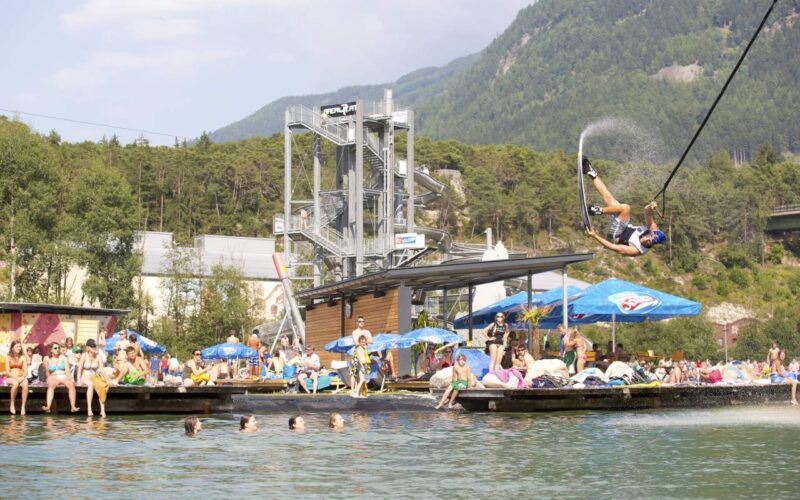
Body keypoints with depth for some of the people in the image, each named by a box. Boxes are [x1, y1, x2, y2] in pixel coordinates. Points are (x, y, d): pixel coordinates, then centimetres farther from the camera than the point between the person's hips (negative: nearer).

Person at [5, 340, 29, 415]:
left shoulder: (23, 357, 10)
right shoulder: (8, 357, 3)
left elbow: (25, 371, 4)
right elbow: (7, 372, -4)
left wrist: (22, 377, -17)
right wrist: (16, 378, -19)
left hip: (21, 378, 2)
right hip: (10, 378, -2)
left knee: (25, 385, -34)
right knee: (15, 383, -38)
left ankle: (23, 407, -36)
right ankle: (12, 405, -25)